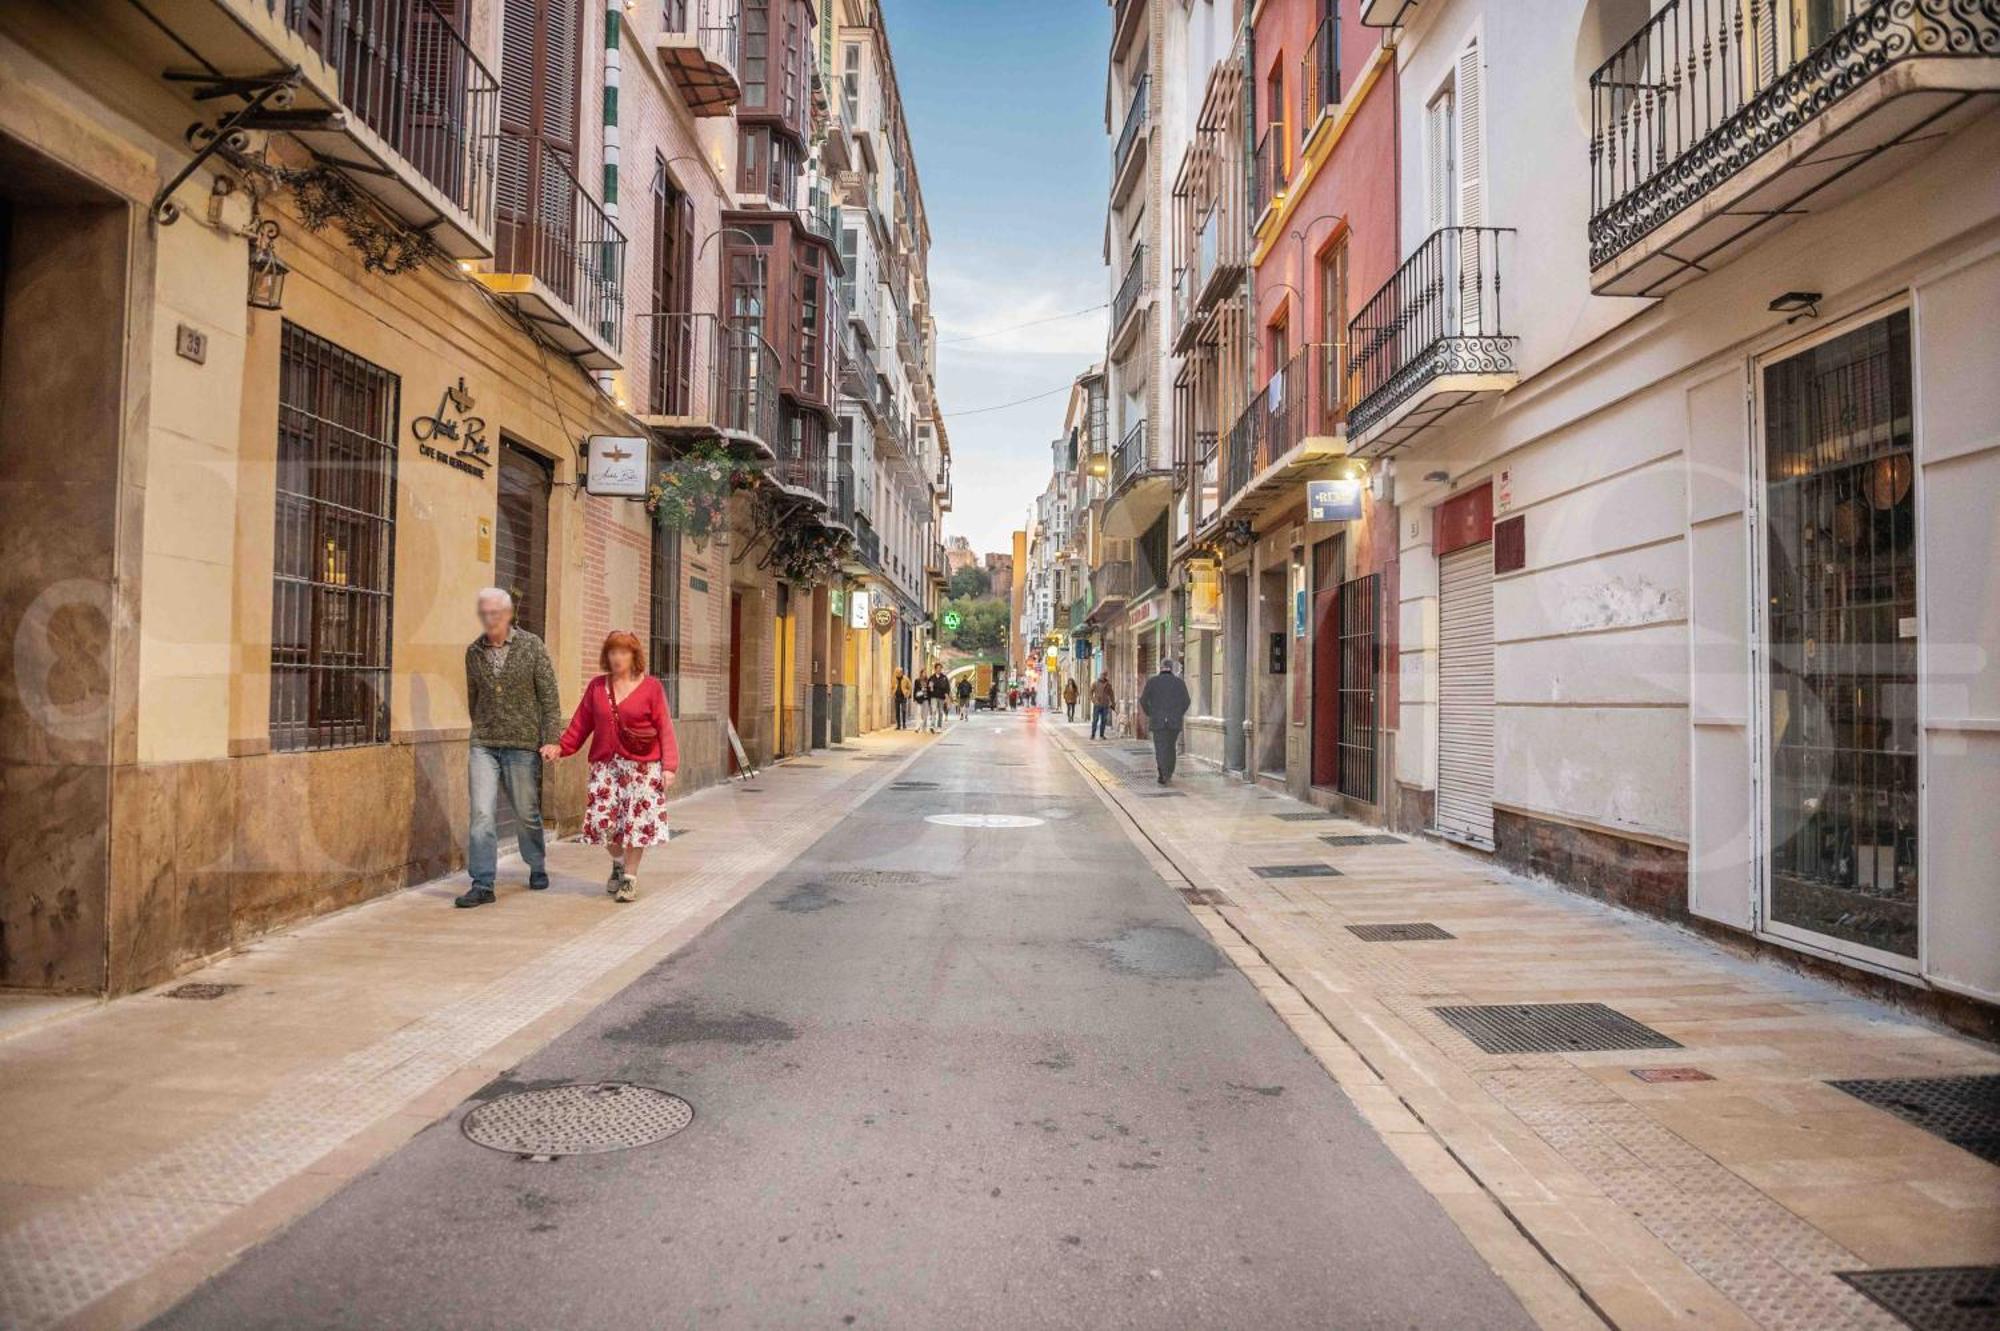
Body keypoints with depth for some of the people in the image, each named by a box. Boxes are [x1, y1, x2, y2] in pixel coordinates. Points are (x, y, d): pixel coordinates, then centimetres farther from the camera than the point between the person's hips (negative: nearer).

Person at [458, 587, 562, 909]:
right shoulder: (473, 651, 5)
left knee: (527, 813, 9)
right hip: (483, 746, 2)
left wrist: (551, 741, -10)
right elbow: (473, 698, 17)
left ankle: (537, 868, 32)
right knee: (482, 814, -8)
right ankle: (482, 885, -4)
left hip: (523, 745, -2)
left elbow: (549, 697, -5)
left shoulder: (532, 646, -4)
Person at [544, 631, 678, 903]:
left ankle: (630, 877, 14)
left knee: (636, 820, -3)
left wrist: (669, 766, -10)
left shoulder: (651, 686, -1)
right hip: (605, 766, 3)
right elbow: (581, 725, 8)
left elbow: (665, 729, -3)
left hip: (642, 767, -3)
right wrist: (560, 747, -6)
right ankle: (618, 862, 28)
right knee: (601, 819, -1)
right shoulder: (596, 687, 9)